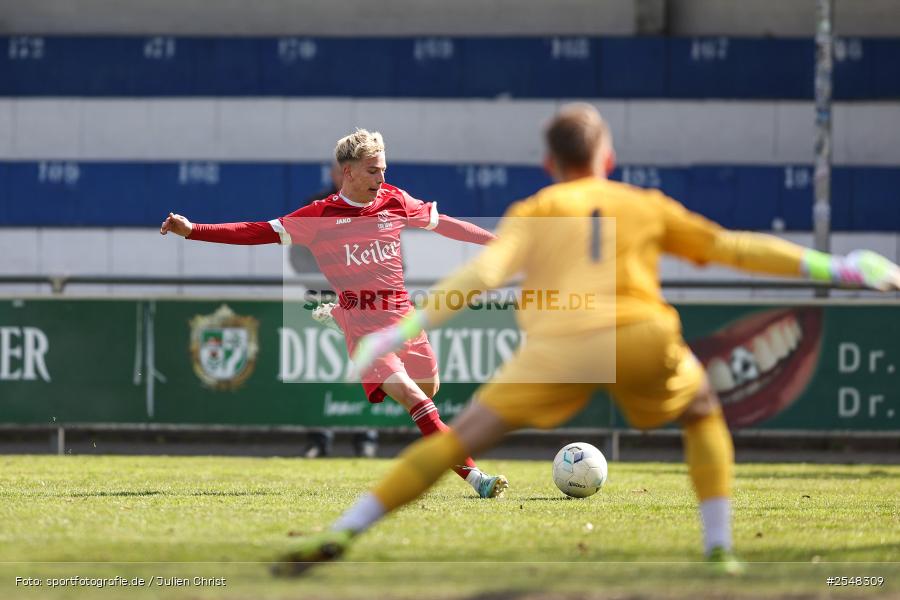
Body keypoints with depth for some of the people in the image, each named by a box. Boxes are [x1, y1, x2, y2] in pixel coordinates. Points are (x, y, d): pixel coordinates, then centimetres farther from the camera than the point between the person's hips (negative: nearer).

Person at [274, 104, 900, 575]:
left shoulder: (534, 212, 20)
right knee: (703, 413, 30)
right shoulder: (648, 206, 25)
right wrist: (834, 268, 30)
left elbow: (484, 272, 3)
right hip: (642, 336, 1)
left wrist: (408, 328, -2)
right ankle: (720, 550, 20)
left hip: (560, 344, -1)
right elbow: (732, 247, 24)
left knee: (462, 437, 3)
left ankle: (340, 534, -6)